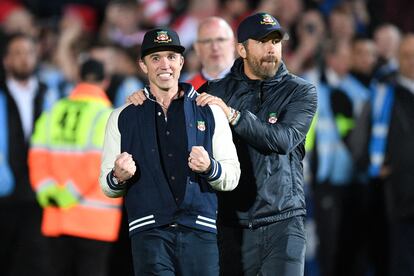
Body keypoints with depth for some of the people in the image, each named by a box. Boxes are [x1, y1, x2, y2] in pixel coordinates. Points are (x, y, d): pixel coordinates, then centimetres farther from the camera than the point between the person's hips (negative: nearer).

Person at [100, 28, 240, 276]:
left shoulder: (210, 113, 13)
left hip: (200, 230, 1)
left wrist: (209, 168, -12)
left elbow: (232, 177, 9)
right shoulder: (123, 118, 14)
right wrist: (118, 178, -10)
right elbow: (108, 187, 13)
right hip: (149, 231, -1)